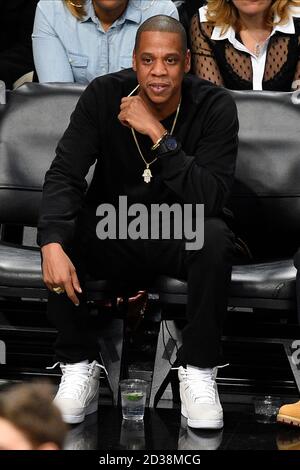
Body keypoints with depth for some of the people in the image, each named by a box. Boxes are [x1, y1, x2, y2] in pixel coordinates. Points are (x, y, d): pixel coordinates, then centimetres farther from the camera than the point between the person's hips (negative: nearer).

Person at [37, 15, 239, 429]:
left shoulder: (215, 106, -16)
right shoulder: (103, 95, -12)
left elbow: (211, 199, -26)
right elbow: (63, 175, -19)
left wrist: (159, 135, -33)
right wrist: (52, 245, -37)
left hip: (180, 236, -1)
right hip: (111, 234, 1)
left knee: (215, 238, -34)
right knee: (58, 233, -29)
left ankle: (198, 370, -17)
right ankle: (79, 364, -11)